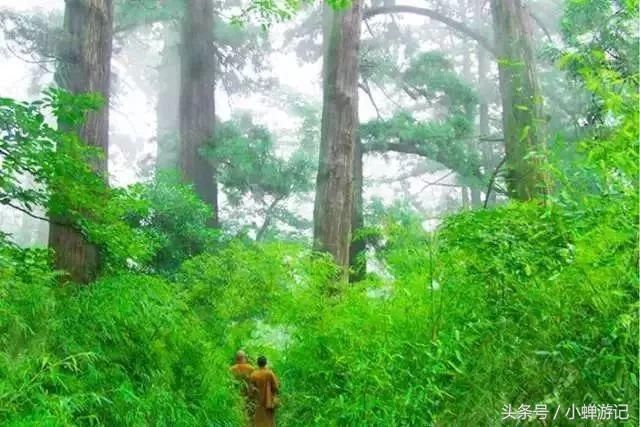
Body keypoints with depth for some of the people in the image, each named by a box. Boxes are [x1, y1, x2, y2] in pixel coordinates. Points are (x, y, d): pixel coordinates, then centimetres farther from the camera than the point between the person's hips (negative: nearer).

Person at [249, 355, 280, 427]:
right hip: (269, 402, -1)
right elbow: (276, 387, -9)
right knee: (269, 420, 9)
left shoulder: (253, 374, -8)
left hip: (259, 402, 1)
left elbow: (252, 389, -6)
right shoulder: (270, 373, -12)